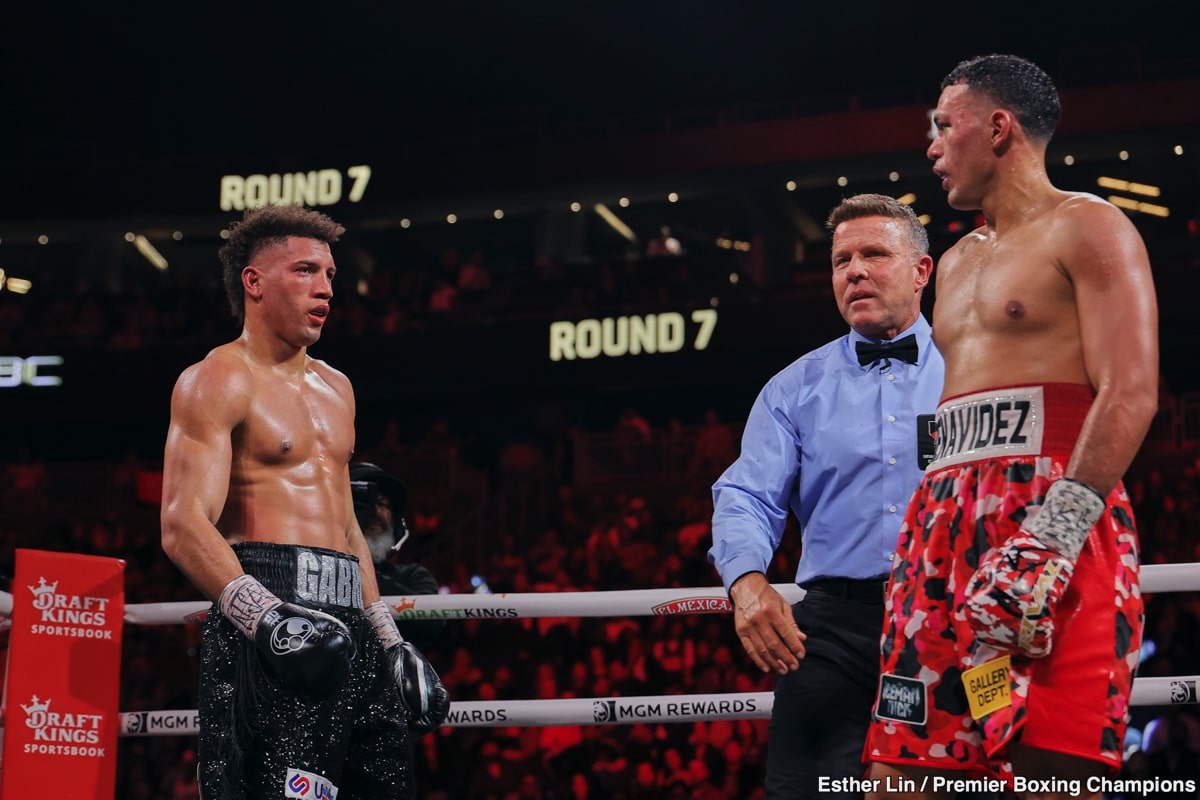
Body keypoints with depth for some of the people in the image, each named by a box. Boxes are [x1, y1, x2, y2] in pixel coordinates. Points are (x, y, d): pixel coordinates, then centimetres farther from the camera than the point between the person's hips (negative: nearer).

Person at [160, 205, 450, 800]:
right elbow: (183, 526, -14)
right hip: (265, 618, -8)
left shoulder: (336, 388, 23)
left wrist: (389, 640, 23)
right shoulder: (218, 380, -3)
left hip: (346, 623, 8)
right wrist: (267, 616, -28)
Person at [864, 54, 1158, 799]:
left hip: (1052, 513, -8)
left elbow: (1131, 393, -11)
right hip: (945, 526, 8)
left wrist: (1050, 536, -21)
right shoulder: (958, 262, 27)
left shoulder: (1086, 228, 2)